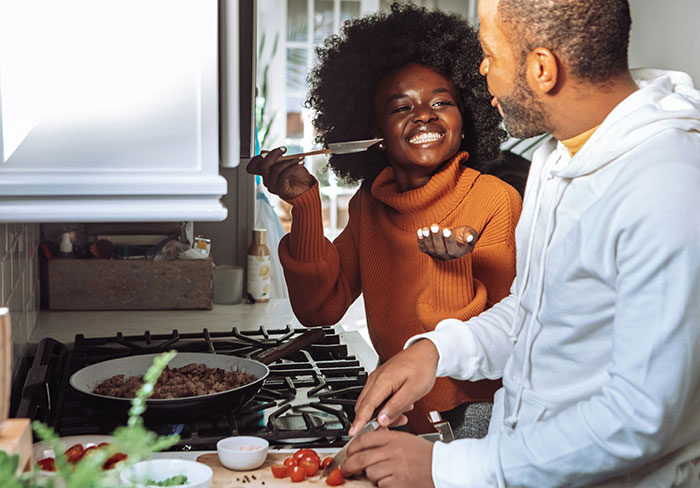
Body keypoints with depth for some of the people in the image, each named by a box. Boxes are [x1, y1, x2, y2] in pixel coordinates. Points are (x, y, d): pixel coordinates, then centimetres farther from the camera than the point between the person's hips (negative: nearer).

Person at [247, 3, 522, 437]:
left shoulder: (495, 200, -11)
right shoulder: (369, 205, 4)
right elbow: (319, 308, 0)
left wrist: (456, 265, -30)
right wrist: (305, 203, -8)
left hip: (474, 411, -4)